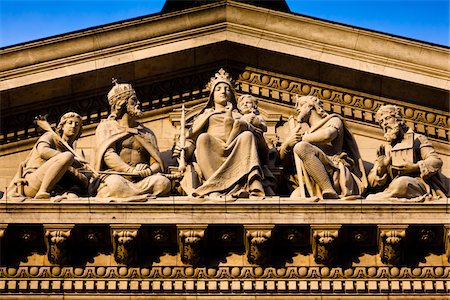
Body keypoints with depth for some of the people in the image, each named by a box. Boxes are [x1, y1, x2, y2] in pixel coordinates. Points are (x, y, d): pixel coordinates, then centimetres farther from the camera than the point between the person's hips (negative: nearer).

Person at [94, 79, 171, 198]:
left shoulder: (146, 133, 29)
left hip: (141, 181, 4)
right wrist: (130, 170, -20)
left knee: (163, 182, -32)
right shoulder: (106, 127, 18)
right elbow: (108, 154, -2)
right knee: (115, 183, -41)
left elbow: (157, 163, 16)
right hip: (115, 176, -3)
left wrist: (149, 171, -11)